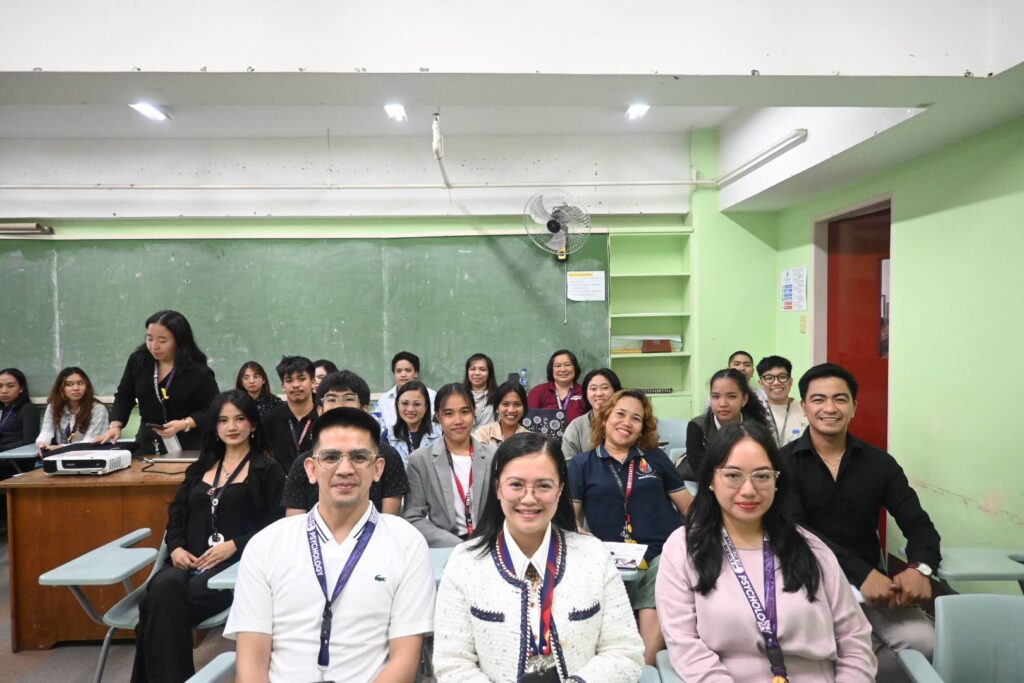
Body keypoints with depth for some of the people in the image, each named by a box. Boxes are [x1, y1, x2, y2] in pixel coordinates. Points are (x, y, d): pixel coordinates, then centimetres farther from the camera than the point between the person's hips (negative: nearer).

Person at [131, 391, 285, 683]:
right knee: (164, 586, -32)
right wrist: (176, 548, -2)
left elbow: (276, 526, -3)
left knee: (160, 604, -30)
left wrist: (233, 546, -16)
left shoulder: (268, 471, 6)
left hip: (236, 562, -4)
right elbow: (176, 514, 18)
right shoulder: (200, 468, 24)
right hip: (189, 561, 4)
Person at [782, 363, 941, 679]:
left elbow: (918, 524, 2)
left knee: (922, 640, -20)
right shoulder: (784, 462, -6)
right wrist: (862, 573, -27)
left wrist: (920, 568, -21)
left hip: (871, 579, 3)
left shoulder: (879, 462, 5)